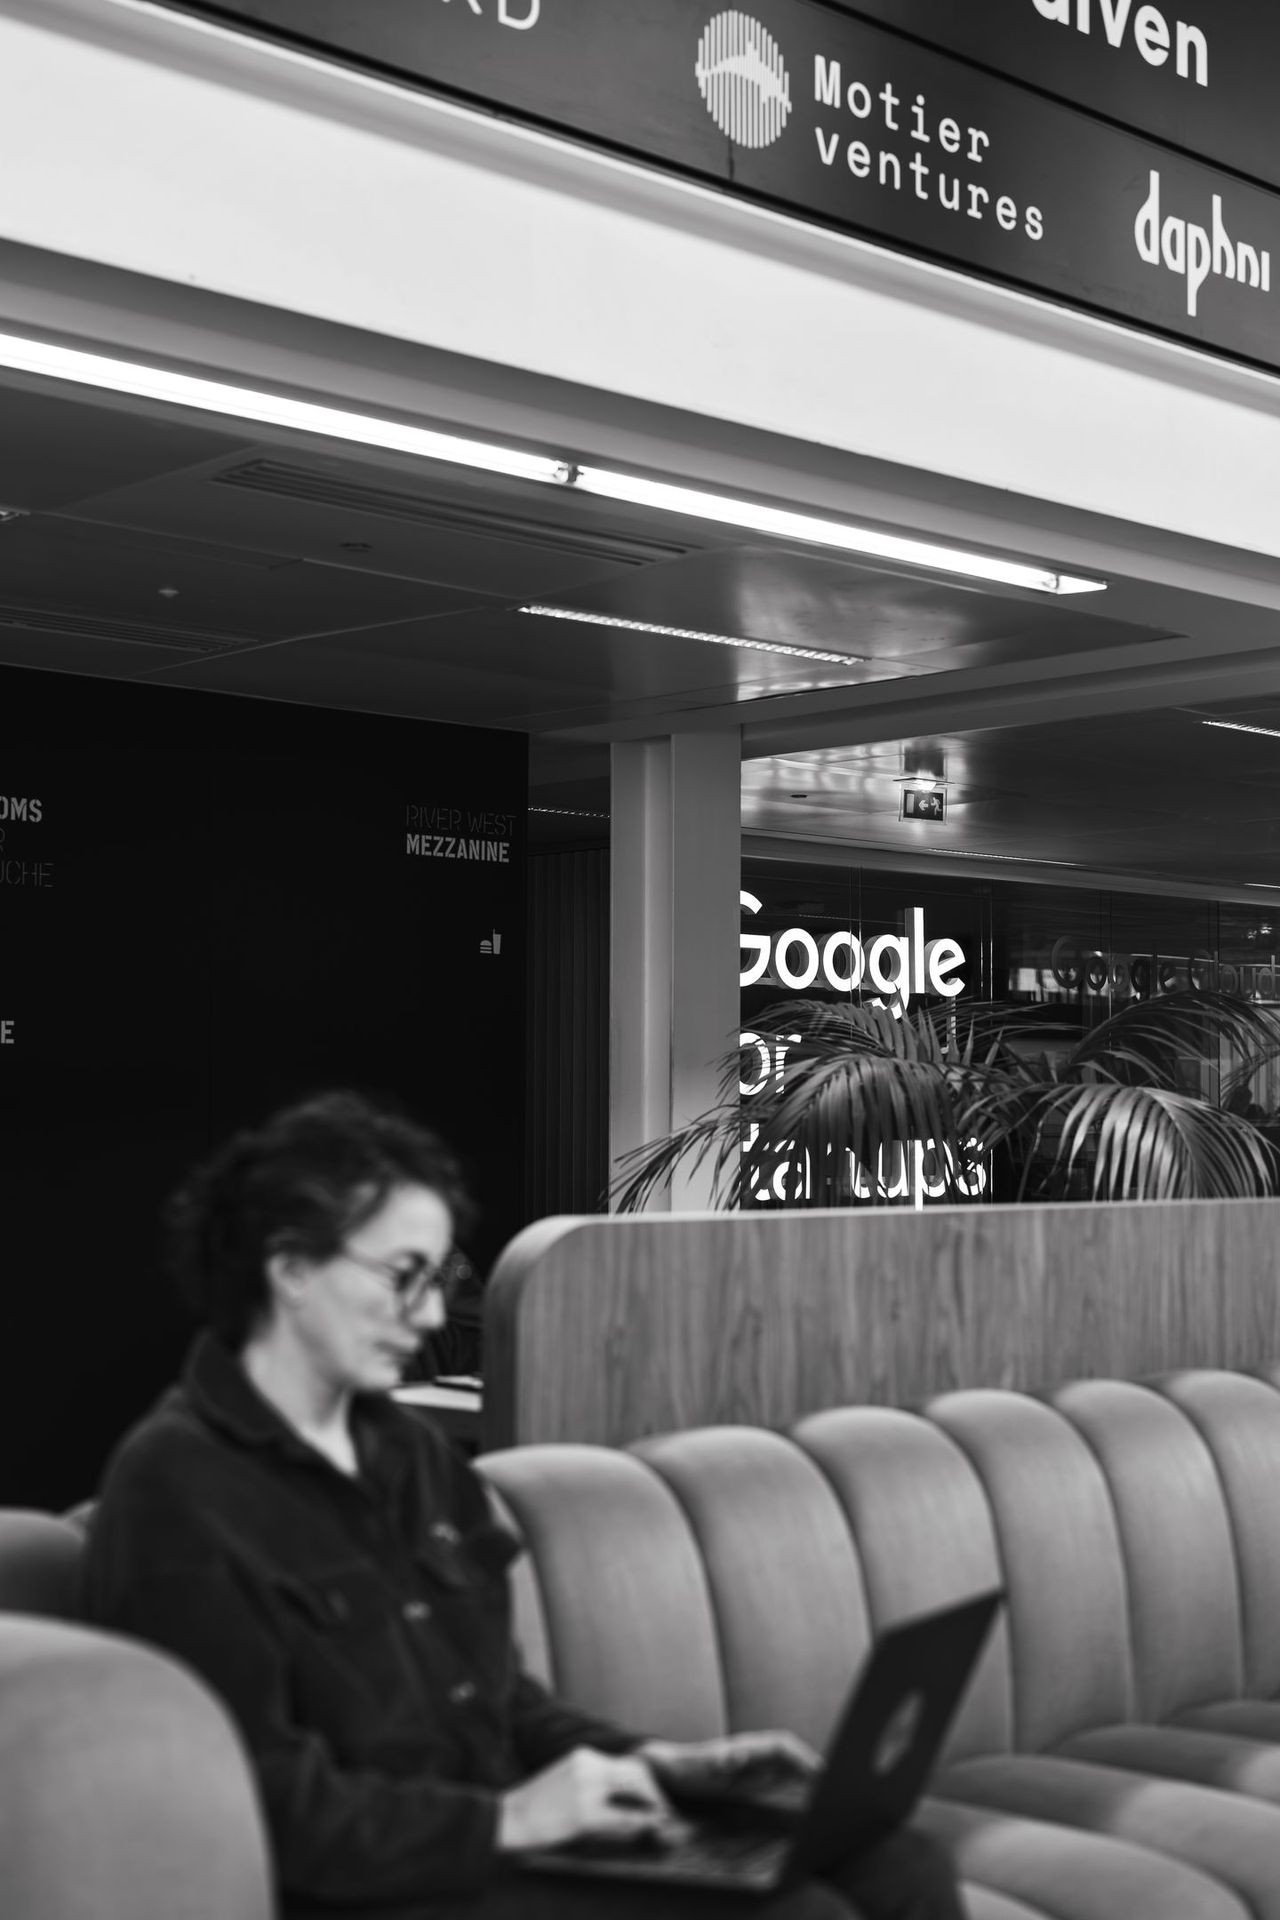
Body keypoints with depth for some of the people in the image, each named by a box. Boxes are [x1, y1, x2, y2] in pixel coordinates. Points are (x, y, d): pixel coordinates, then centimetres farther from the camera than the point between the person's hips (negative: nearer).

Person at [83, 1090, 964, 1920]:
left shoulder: (409, 1451, 16)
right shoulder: (176, 1489, -12)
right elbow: (261, 1806, -17)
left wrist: (646, 1761, 5)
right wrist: (505, 1819, -20)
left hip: (506, 1839, 8)